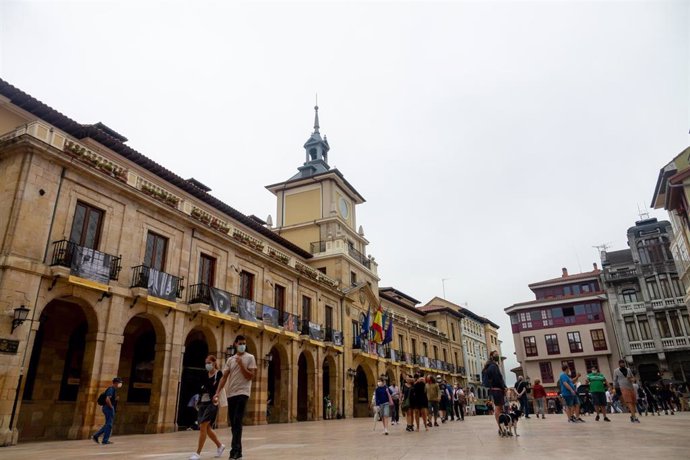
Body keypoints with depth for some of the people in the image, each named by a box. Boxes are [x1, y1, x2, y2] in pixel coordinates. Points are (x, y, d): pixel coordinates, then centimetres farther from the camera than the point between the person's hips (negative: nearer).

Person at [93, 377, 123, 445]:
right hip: (109, 408, -10)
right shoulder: (111, 389, -16)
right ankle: (105, 440, 6)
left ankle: (96, 436, 16)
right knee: (109, 424, -1)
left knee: (108, 424, 16)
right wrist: (111, 407, -18)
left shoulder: (113, 389, 15)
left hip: (109, 409, 10)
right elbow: (107, 399, -28)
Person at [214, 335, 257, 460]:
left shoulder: (250, 358, 0)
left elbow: (251, 376, -7)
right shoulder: (230, 359, 12)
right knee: (233, 423, 9)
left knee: (237, 422, -13)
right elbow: (224, 377, 7)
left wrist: (241, 365, -15)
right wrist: (217, 392, -4)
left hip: (242, 393, -5)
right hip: (230, 394, 5)